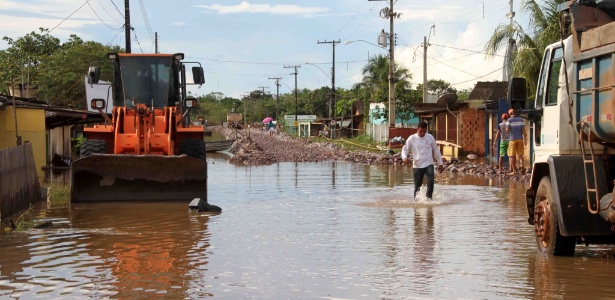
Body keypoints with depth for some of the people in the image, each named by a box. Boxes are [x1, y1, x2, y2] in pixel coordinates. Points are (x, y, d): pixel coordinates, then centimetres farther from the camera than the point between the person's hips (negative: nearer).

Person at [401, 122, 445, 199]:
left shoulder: (430, 137, 2)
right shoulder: (412, 138, -2)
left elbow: (436, 150, 12)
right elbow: (405, 149, 3)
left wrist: (440, 163, 13)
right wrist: (404, 157, -20)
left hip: (429, 165, 0)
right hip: (417, 166, 0)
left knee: (431, 182, -21)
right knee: (417, 187, 4)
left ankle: (428, 199, -13)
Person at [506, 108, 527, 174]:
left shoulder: (509, 120, -4)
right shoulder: (521, 119, 4)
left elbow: (507, 130, -11)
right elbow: (523, 129, -1)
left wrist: (507, 130, 13)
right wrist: (525, 139, -2)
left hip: (513, 139, -3)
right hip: (520, 139, 3)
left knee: (512, 155, 3)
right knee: (520, 154, 9)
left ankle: (514, 170, 0)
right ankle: (521, 165, -17)